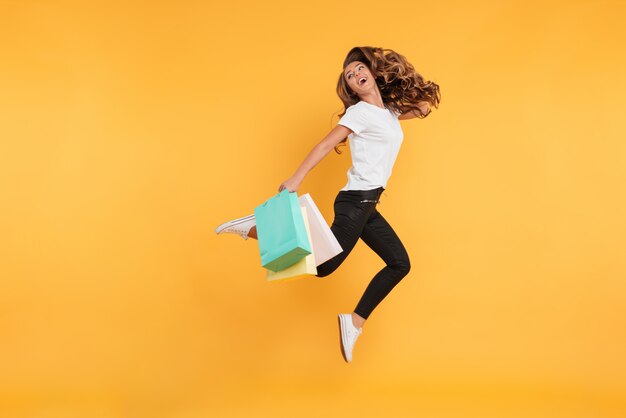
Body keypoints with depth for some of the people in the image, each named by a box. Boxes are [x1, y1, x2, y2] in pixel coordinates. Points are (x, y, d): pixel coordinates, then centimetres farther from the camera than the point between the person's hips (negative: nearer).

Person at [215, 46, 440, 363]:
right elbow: (326, 145, -15)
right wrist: (295, 180, -24)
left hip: (367, 206, 8)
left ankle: (354, 322, 5)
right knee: (323, 265, -15)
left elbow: (423, 107, 32)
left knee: (399, 264, 7)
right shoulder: (360, 112, -6)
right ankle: (256, 228, -6)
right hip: (355, 201, -8)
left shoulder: (390, 112, 16)